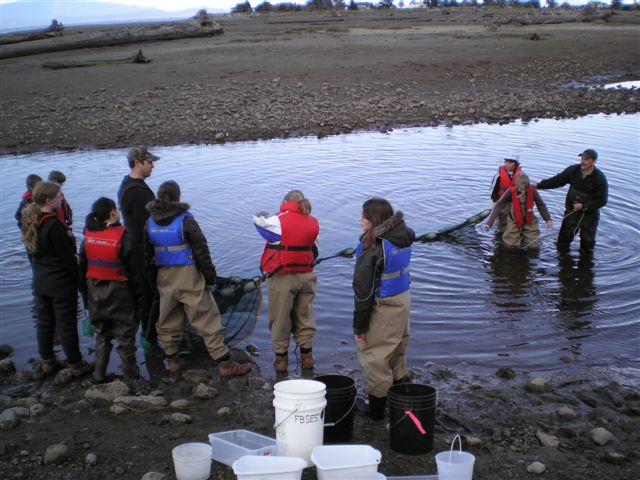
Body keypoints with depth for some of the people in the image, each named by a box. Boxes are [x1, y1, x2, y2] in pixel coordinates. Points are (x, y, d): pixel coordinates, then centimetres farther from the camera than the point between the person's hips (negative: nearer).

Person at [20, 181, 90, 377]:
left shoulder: (31, 221, 1)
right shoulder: (53, 224, -25)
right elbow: (67, 257, -21)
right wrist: (77, 278, -8)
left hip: (40, 281, 8)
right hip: (61, 283, -8)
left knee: (44, 322, 18)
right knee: (67, 324, 4)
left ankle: (47, 361, 31)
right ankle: (75, 365, 16)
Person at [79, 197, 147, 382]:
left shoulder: (87, 238, -1)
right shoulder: (124, 238, -16)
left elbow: (82, 268, 8)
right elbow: (135, 271, -11)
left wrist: (85, 294, 18)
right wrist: (140, 297, -2)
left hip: (95, 294, 5)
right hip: (119, 295, -5)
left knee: (102, 335, 20)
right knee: (125, 336, 7)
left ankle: (99, 374, 25)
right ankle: (130, 376, 17)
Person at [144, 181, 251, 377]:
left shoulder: (150, 223, 4)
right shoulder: (185, 220, -12)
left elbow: (148, 254, 13)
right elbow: (201, 251, -10)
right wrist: (210, 278, -2)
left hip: (164, 277, 5)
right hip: (188, 276, -5)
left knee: (167, 320, 18)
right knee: (207, 319, -1)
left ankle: (171, 359, 25)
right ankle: (224, 362, 0)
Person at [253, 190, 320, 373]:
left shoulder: (278, 221, -12)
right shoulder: (313, 223, 4)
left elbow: (257, 219, 4)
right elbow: (314, 251, 11)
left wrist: (266, 216, 21)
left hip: (282, 277, -4)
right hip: (306, 275, 5)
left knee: (280, 318, 8)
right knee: (304, 316, 16)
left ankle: (281, 357, 14)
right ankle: (307, 354, 22)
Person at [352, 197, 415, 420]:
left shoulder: (373, 246, -22)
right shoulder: (403, 238, 2)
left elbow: (364, 289, -19)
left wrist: (359, 325, -13)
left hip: (382, 308, -8)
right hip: (403, 301, 8)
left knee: (374, 357, 7)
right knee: (396, 354, 23)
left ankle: (376, 408, 17)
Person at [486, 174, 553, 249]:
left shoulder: (532, 191, -18)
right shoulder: (511, 192, -23)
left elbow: (541, 205, -7)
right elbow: (498, 205, -22)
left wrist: (548, 219, -11)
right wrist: (490, 222, -27)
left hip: (529, 221, 1)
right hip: (514, 222, -1)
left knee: (534, 246, 0)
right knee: (511, 246, -1)